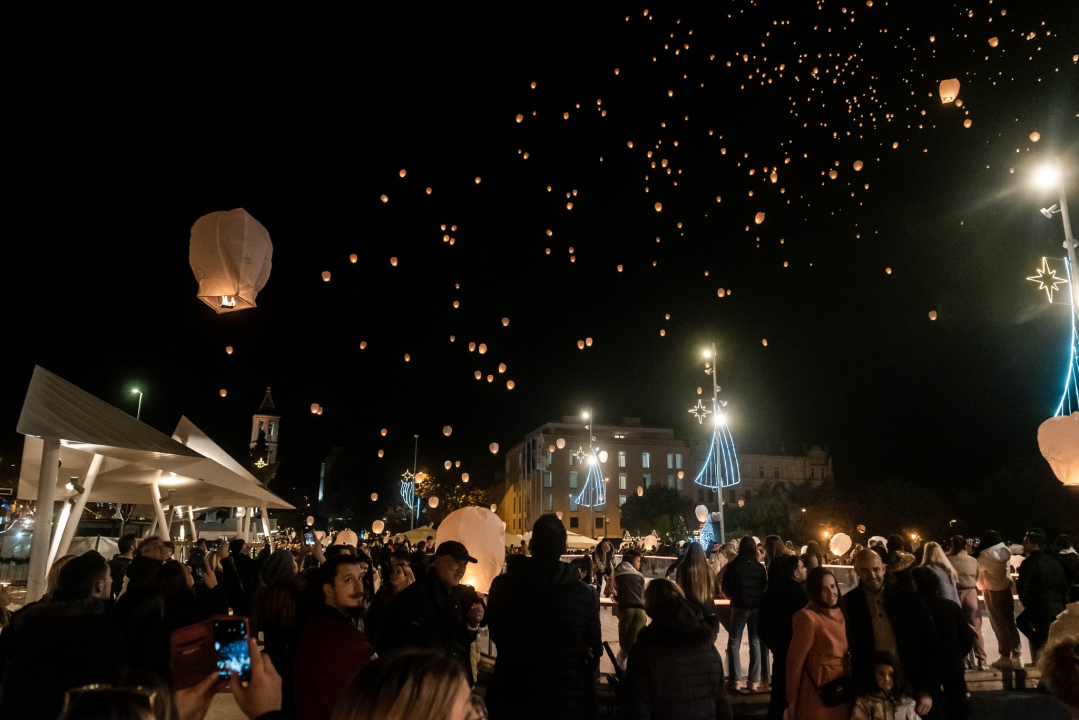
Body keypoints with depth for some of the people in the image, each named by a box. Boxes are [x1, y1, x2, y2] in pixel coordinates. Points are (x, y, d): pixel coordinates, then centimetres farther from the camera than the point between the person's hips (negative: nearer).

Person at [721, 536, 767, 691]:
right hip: (757, 607, 3)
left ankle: (736, 680, 0)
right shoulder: (760, 567, 2)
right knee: (755, 643, 9)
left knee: (734, 643, 6)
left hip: (740, 606, -2)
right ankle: (753, 681, 7)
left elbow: (726, 589, -2)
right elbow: (765, 588, 8)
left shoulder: (733, 565, -5)